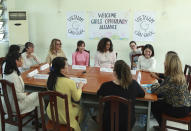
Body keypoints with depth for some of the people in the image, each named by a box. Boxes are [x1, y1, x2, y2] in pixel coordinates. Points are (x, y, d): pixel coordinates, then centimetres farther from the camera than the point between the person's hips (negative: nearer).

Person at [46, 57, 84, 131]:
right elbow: (77, 98, -10)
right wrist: (79, 87, 6)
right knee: (78, 108, 27)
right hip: (64, 117, -5)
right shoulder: (70, 82, -27)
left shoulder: (50, 79, -12)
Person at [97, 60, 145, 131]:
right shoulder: (134, 84, -17)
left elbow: (98, 94, 1)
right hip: (127, 124, 2)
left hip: (109, 124, -1)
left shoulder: (106, 86, -23)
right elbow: (142, 94, 4)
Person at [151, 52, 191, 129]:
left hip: (181, 110, -8)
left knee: (154, 106, 9)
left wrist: (155, 84, 0)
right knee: (160, 102, 21)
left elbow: (155, 91, -20)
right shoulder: (180, 75, -2)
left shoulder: (171, 79, -28)